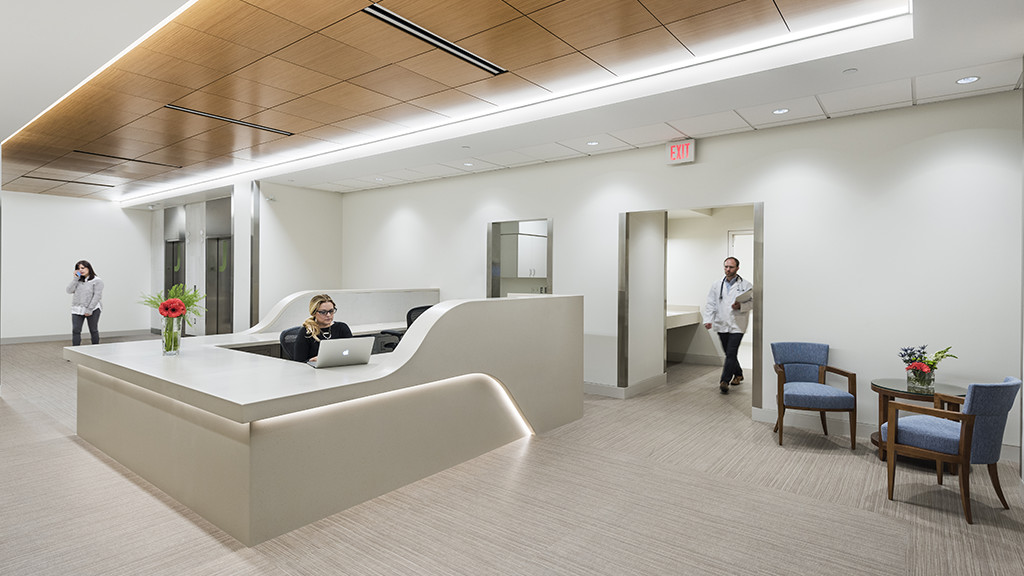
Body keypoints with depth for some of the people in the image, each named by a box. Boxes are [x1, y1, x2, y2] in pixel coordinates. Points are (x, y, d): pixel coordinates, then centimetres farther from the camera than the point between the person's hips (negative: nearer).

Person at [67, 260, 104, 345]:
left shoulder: (97, 281, -5)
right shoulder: (78, 280, 10)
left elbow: (97, 296, -11)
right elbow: (69, 290, 0)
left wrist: (89, 309, -16)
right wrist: (75, 279, -5)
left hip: (92, 309, -4)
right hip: (77, 309, 4)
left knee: (93, 330, 6)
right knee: (75, 330, -2)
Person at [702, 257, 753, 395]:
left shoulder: (746, 286, 2)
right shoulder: (716, 286, 11)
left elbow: (753, 303, -1)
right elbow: (710, 304, 6)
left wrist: (740, 306, -19)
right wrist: (708, 320, -6)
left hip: (737, 325, -4)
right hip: (721, 325, 4)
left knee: (731, 353, -12)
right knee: (729, 353, 15)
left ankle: (724, 381, -11)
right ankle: (738, 374, 36)